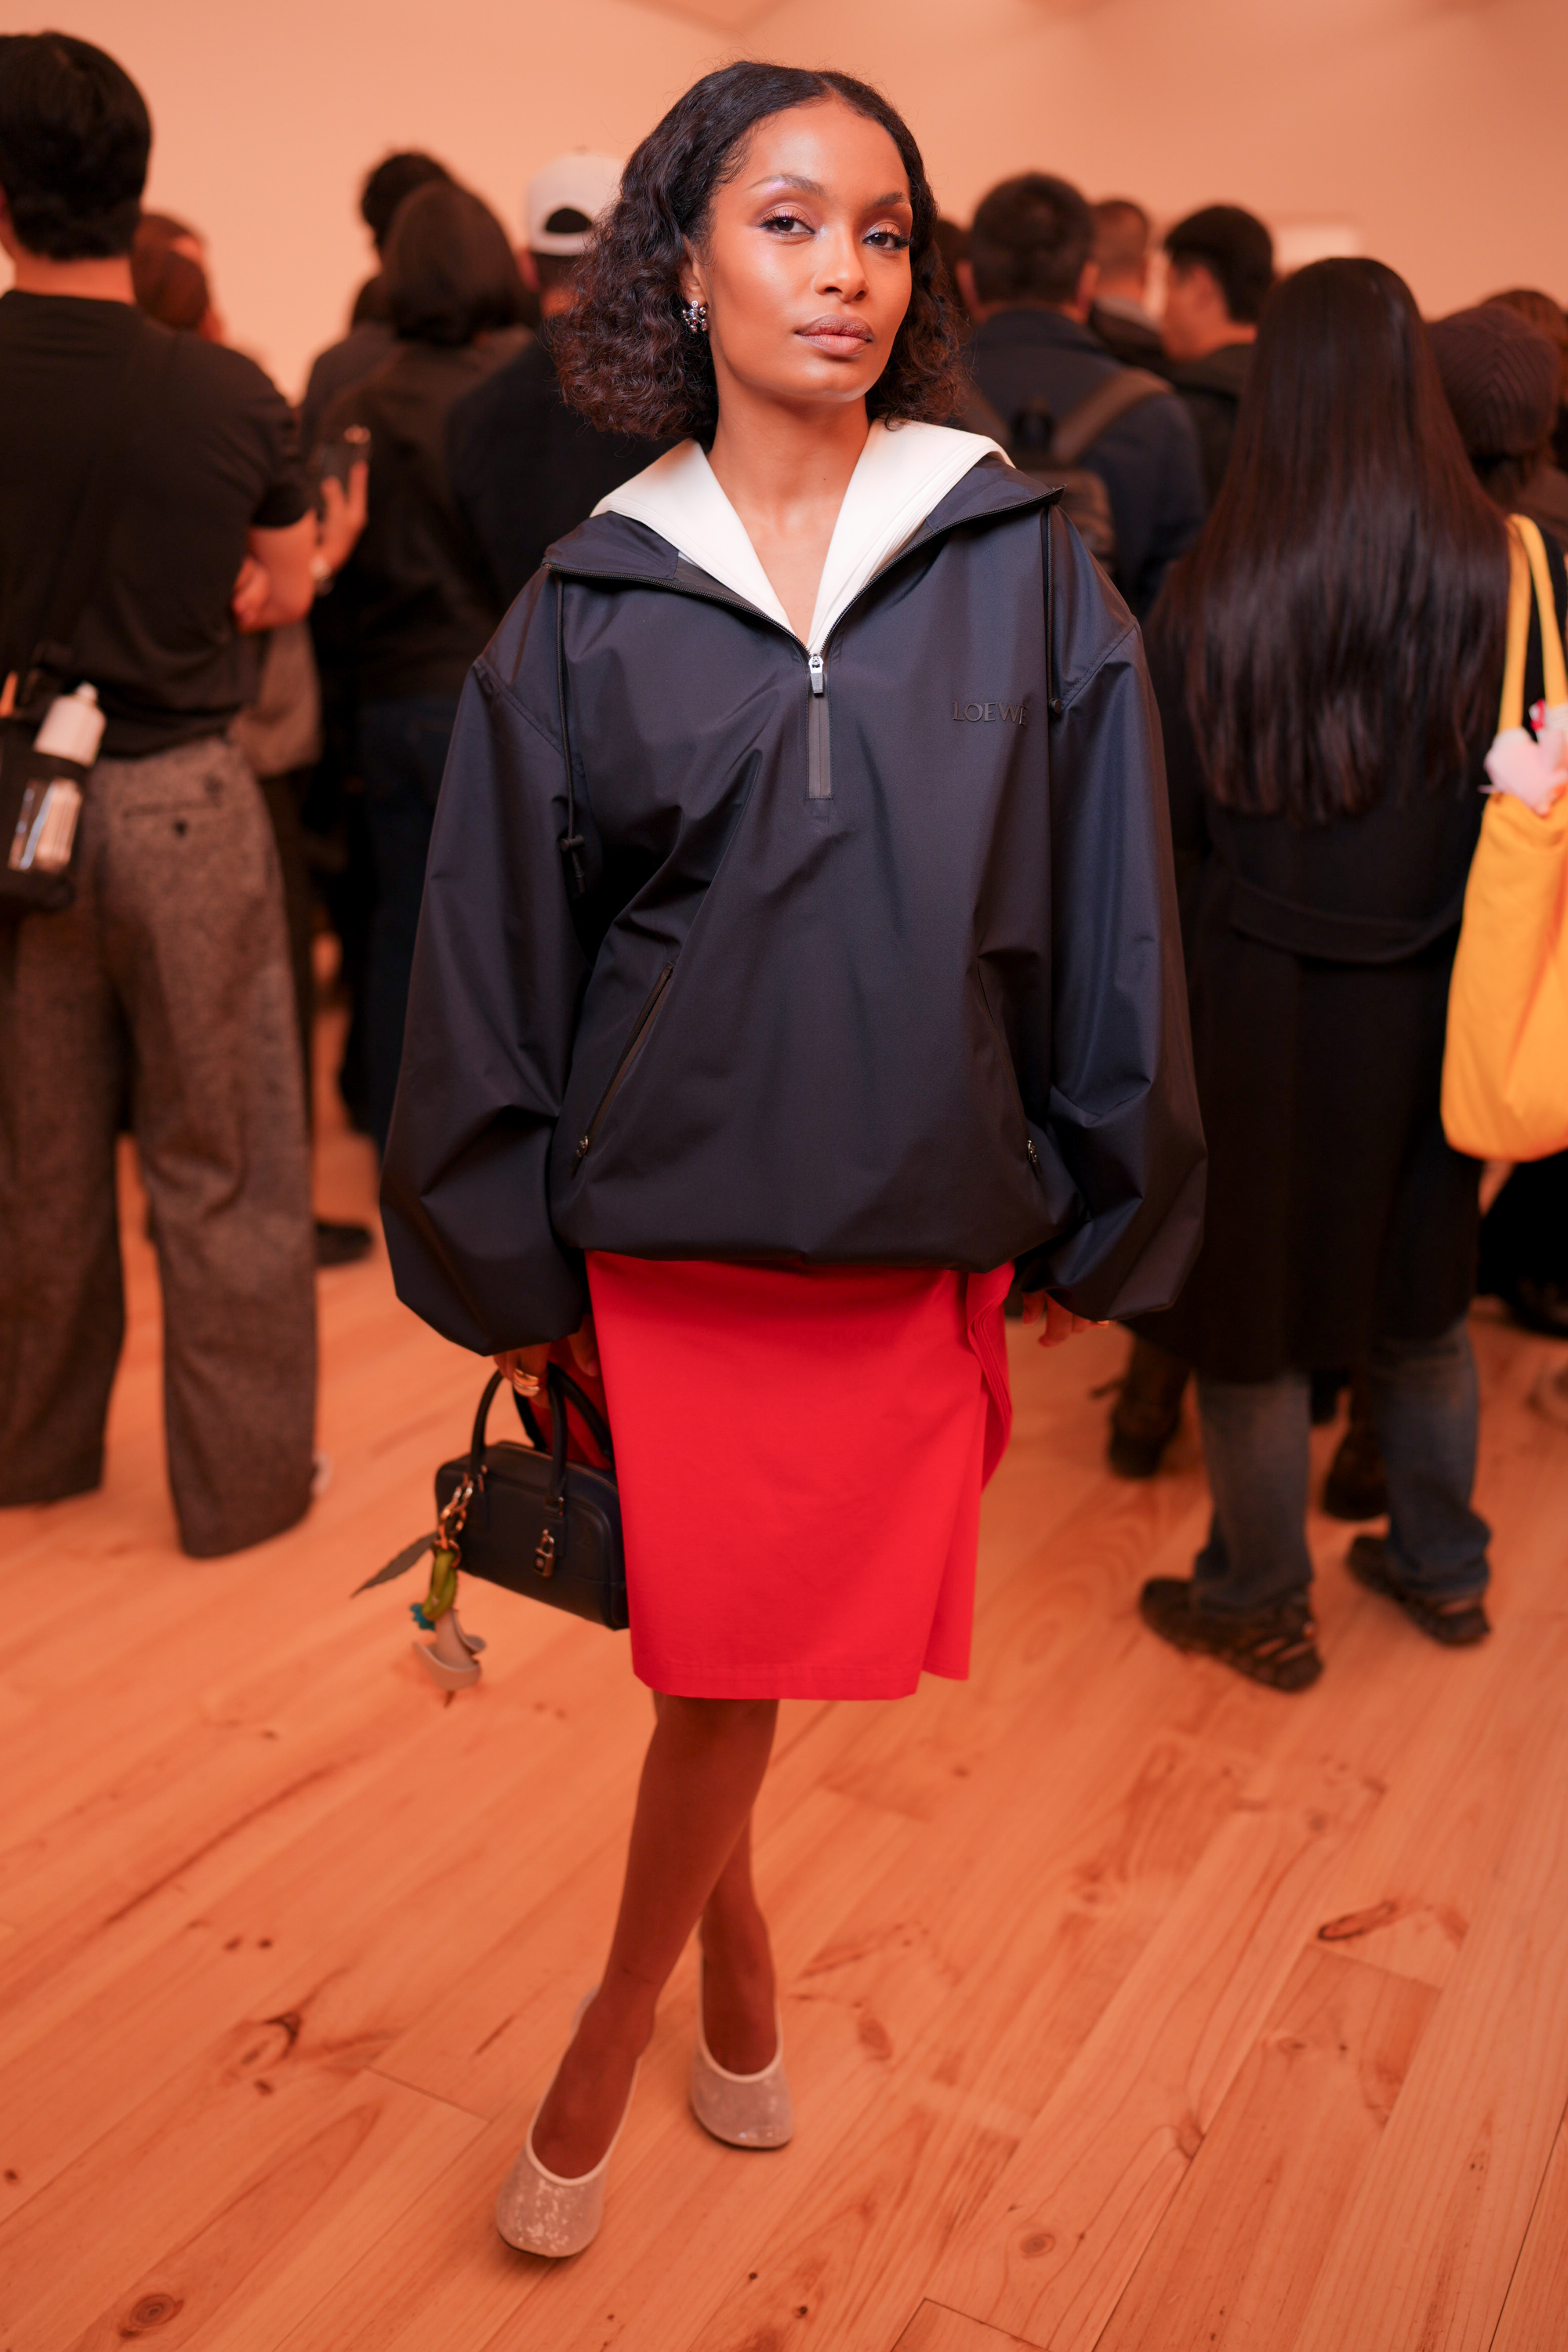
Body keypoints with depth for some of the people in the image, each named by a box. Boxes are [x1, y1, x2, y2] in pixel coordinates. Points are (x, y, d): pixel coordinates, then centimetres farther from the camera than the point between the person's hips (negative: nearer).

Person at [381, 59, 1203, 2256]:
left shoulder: (1026, 566, 0)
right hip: (663, 1228, 0)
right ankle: (731, 1936, 40)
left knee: (744, 1659, 11)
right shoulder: (595, 605, 0)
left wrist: (1096, 1228, 5)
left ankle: (615, 2028, 38)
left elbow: (1107, 916, 3)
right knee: (713, 1660, 8)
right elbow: (495, 958, 3)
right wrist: (511, 1275, 3)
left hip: (921, 1242, 1)